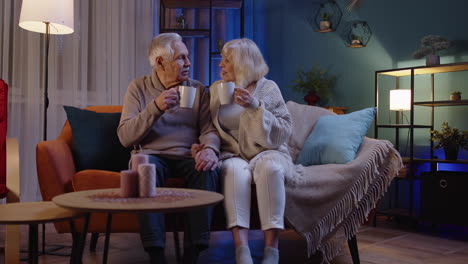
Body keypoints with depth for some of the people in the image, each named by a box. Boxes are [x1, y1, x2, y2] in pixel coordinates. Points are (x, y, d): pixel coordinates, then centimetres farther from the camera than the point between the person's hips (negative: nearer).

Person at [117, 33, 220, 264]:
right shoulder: (139, 87, 6)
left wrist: (210, 148, -24)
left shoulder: (198, 89, 11)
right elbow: (125, 137, -5)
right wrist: (155, 107, -18)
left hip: (187, 157, 1)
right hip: (153, 155, -1)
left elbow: (209, 129, 0)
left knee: (207, 169, -31)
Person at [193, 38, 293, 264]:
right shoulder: (216, 89, 9)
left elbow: (284, 131, -8)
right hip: (232, 154, 1)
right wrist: (202, 144, -6)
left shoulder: (268, 88, 0)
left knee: (269, 168, -37)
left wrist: (255, 106, -19)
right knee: (235, 170, -36)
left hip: (266, 152, -1)